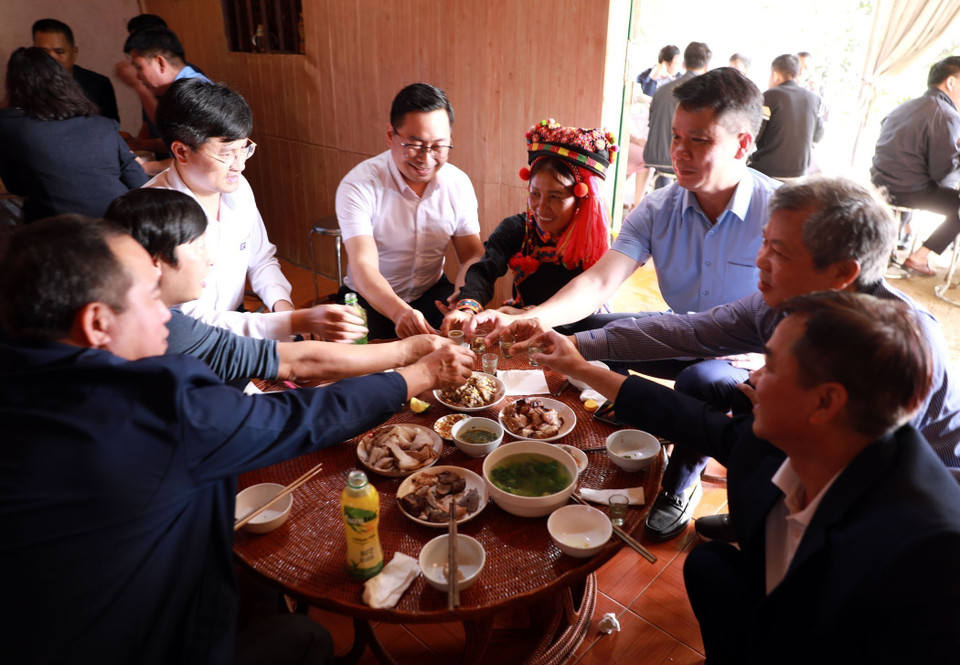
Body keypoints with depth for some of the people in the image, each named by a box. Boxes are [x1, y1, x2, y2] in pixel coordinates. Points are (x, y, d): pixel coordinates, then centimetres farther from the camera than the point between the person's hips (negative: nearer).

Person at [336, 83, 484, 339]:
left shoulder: (459, 184, -5)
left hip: (432, 293, 4)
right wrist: (400, 312, -50)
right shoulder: (358, 186, -19)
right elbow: (363, 268, -29)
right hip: (373, 301, -3)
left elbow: (472, 256, -6)